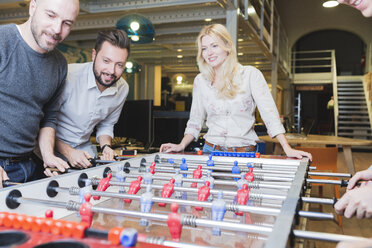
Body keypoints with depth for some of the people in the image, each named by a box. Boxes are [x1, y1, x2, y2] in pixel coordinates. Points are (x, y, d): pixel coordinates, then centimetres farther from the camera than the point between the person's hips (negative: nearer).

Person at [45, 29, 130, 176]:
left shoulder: (122, 89, -4)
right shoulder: (67, 76, -23)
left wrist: (105, 147, -6)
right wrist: (68, 152, -21)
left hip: (84, 149, 5)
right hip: (55, 150, -4)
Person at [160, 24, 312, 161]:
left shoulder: (250, 74, -2)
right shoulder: (200, 81, 7)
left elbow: (269, 112, -8)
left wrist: (287, 149, -16)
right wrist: (181, 146, -1)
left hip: (245, 154, -1)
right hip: (211, 151, 2)